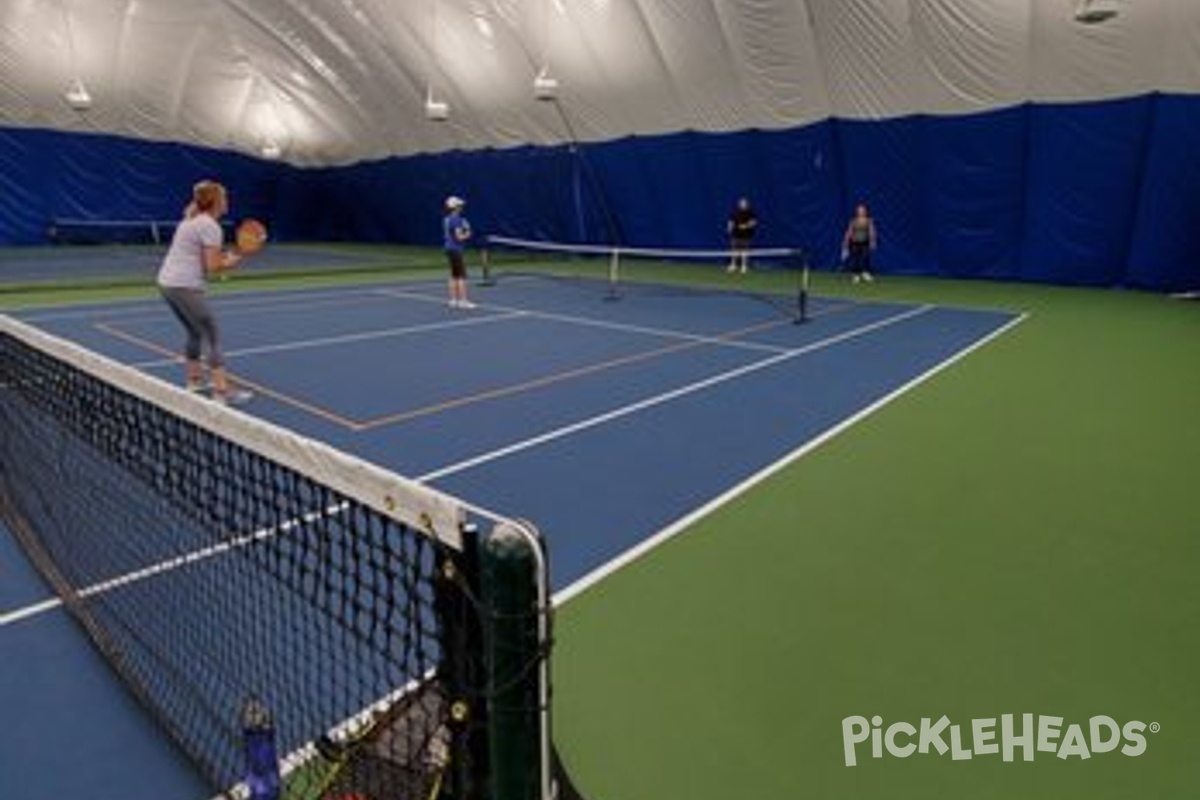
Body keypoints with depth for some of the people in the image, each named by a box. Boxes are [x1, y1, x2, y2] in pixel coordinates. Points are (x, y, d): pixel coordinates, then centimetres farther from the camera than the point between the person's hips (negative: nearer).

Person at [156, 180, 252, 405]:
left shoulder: (192, 220, 17)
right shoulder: (211, 227, -11)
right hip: (186, 287, -10)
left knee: (195, 332, 22)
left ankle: (194, 381, 29)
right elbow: (213, 267, -16)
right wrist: (234, 261, 2)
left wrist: (226, 256, 9)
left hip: (167, 282, 10)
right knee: (213, 335, -7)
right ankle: (222, 392, -10)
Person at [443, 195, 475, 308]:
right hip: (456, 249, -10)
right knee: (462, 276, -7)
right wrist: (467, 235, 1)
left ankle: (453, 300, 12)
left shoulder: (447, 219, 12)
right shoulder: (456, 219, -16)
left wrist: (463, 231, 13)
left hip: (449, 248, 10)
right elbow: (459, 236, -19)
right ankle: (463, 301, -8)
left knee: (454, 276, 11)